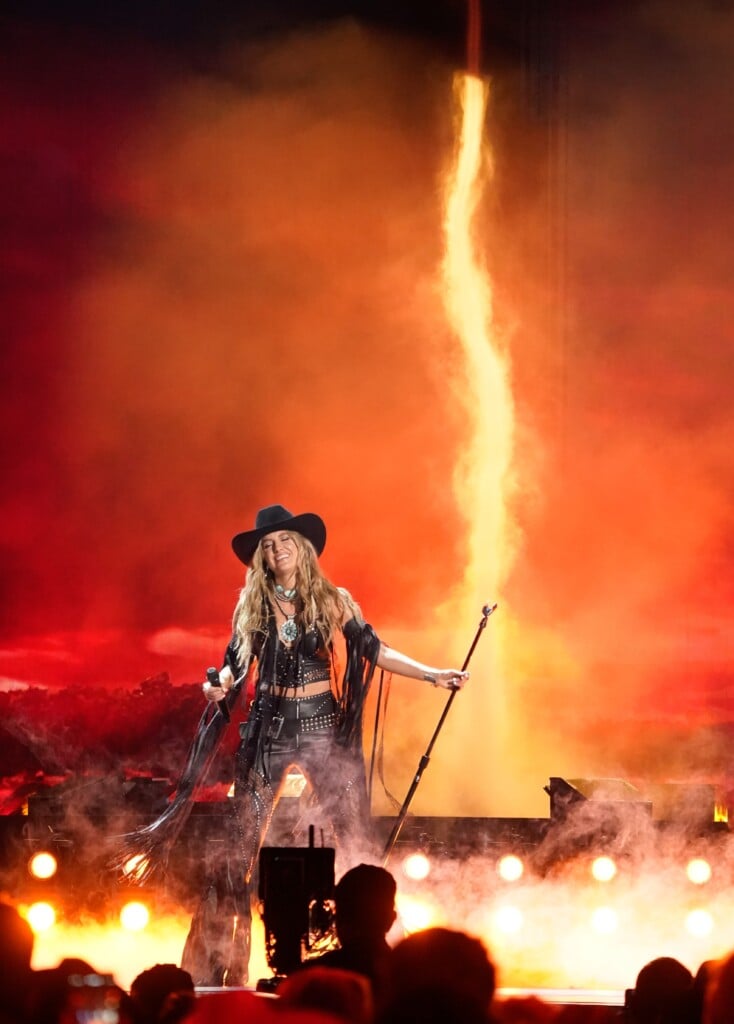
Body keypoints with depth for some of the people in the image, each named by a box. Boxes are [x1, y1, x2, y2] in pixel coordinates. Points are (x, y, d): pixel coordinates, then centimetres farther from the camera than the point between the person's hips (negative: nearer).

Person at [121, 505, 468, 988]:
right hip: (268, 727, 1)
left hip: (324, 725, -1)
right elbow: (236, 664, 9)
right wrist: (219, 685, -13)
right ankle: (216, 967, 6)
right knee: (238, 848, 0)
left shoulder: (333, 599, 2)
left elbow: (373, 650, 2)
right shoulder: (251, 603, 6)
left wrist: (431, 674, -8)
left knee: (356, 841, -3)